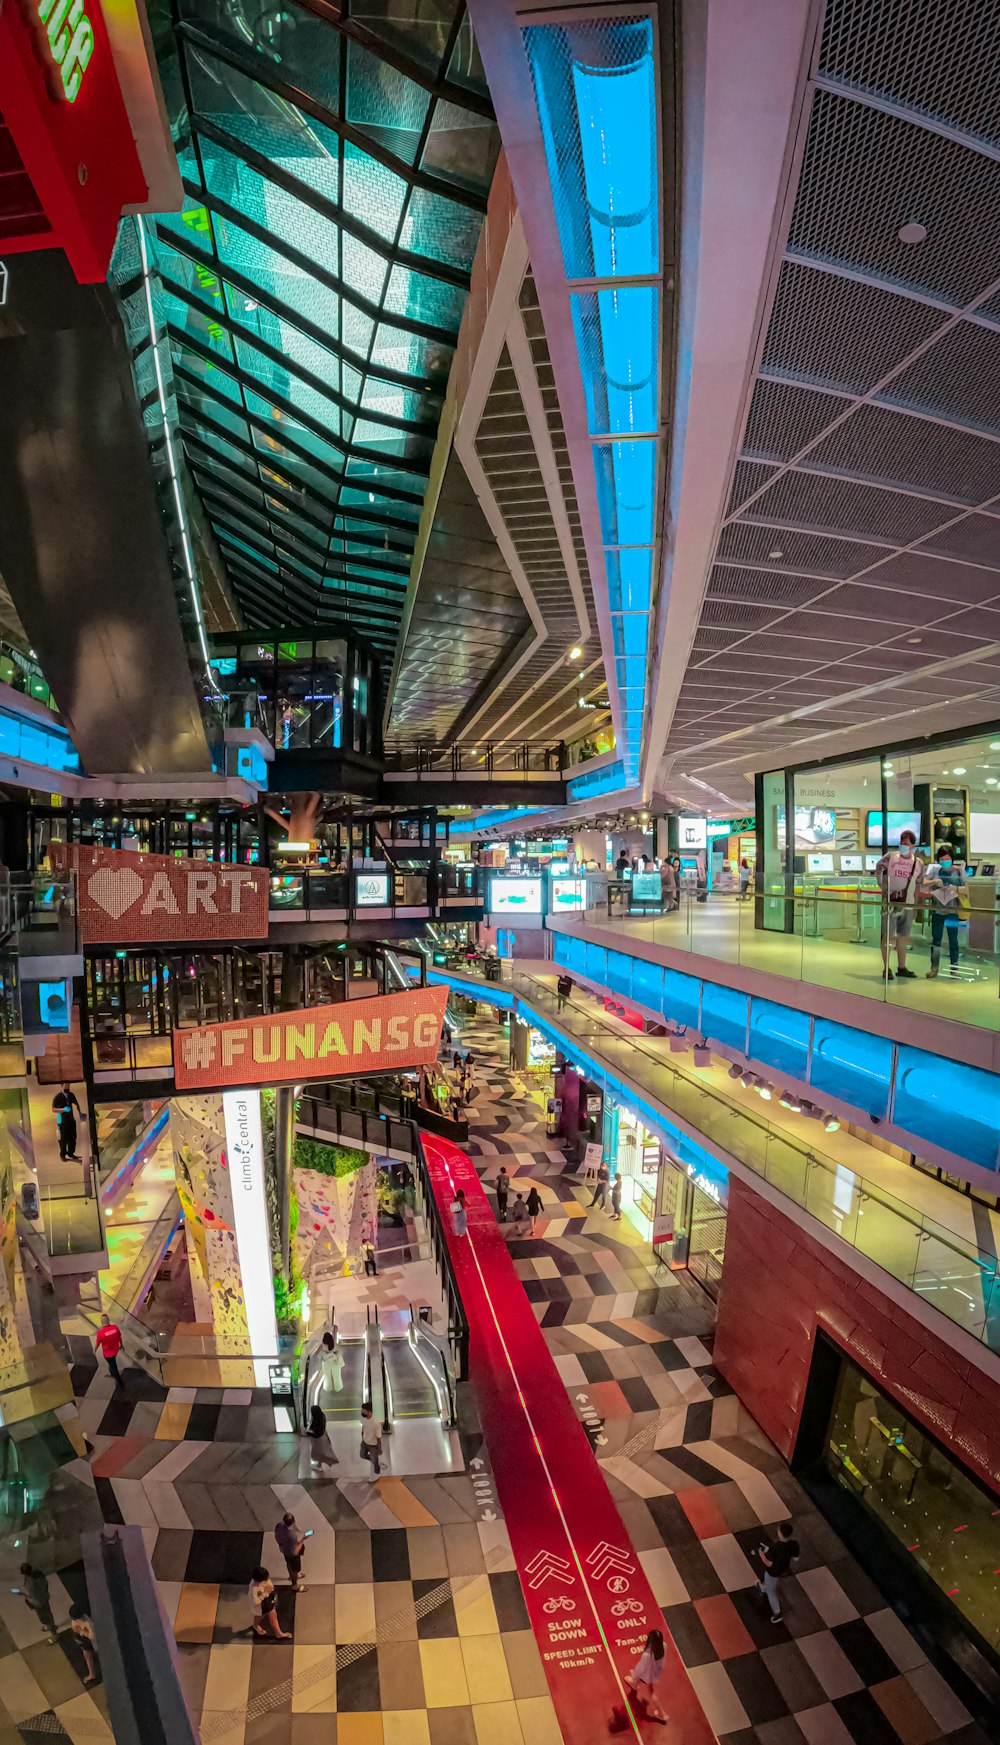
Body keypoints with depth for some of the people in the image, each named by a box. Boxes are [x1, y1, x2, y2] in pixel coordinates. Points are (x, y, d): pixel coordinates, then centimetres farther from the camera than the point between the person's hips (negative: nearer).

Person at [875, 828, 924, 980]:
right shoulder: (890, 857, -5)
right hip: (890, 903, -3)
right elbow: (878, 871, 2)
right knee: (888, 936, -2)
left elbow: (918, 884, 11)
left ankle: (901, 967, 21)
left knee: (903, 936, 11)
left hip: (907, 905, 3)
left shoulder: (918, 863, 3)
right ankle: (886, 968, 4)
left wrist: (915, 902, 8)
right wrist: (884, 890, -6)